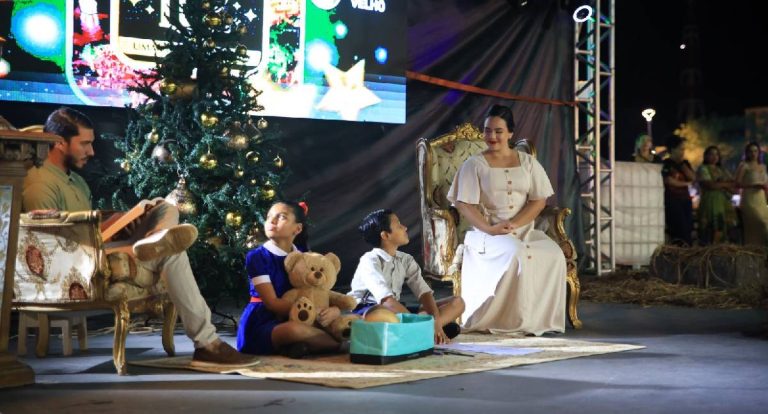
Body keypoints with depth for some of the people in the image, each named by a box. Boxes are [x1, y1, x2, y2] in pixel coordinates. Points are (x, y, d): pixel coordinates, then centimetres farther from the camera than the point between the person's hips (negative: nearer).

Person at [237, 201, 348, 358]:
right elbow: (272, 302, -15)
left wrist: (334, 310, -17)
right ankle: (336, 343, -11)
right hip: (260, 325, -6)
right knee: (295, 329, -37)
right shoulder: (257, 256, -8)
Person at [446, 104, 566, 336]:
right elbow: (464, 204, -4)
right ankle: (512, 320, -26)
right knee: (517, 254, -35)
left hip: (524, 229, 3)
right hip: (487, 233, -3)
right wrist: (489, 229, -20)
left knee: (554, 255, -26)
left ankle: (541, 320, -18)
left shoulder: (528, 163, 12)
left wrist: (514, 224, -13)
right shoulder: (474, 165, 4)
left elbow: (539, 200, 4)